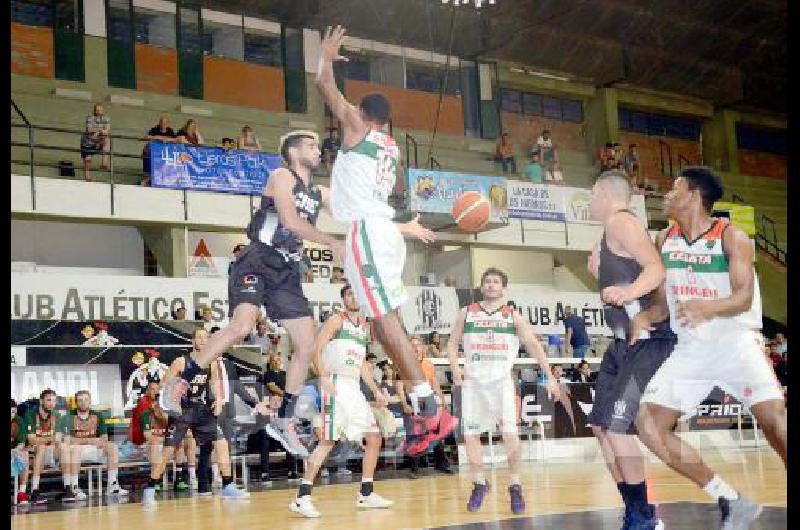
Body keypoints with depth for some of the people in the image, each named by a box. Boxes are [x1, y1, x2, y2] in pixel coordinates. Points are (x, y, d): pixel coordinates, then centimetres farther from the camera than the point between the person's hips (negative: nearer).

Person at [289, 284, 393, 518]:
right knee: (329, 440, -16)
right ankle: (302, 498, -15)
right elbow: (317, 349, -11)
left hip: (355, 388, 8)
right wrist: (324, 377, -25)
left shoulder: (365, 326, 20)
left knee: (375, 438, 9)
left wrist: (376, 391, 18)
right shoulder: (337, 319, -2)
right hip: (336, 385, -8)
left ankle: (366, 494, 19)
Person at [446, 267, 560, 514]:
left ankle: (514, 486, 1)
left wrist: (549, 376, -4)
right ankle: (479, 483, 21)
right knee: (470, 435, 3)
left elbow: (533, 345, 3)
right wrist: (455, 367, -7)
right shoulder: (466, 313, 7)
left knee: (510, 434, -13)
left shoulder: (512, 316, 5)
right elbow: (452, 343, 12)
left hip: (502, 381, -1)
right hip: (473, 381, 2)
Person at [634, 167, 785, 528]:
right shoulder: (665, 240, 7)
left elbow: (744, 297, -19)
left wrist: (707, 308, -38)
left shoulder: (731, 237, -9)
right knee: (649, 426, -4)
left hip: (734, 341, -6)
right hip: (690, 349, 6)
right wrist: (643, 321, -6)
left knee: (774, 419, -24)